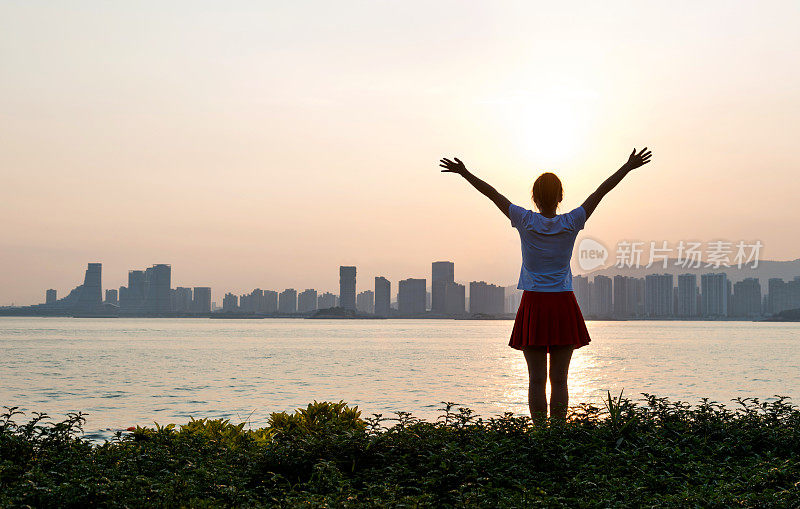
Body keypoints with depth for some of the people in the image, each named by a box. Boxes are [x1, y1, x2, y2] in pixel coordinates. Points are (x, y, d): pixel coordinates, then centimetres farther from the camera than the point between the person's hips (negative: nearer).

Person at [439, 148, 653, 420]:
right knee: (559, 380, 2)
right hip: (563, 305, 1)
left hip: (533, 306, -1)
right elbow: (601, 192, 4)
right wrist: (628, 167, 10)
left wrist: (464, 173, 9)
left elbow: (493, 194, 2)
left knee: (536, 380, 1)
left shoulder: (526, 221, -4)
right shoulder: (571, 223, -2)